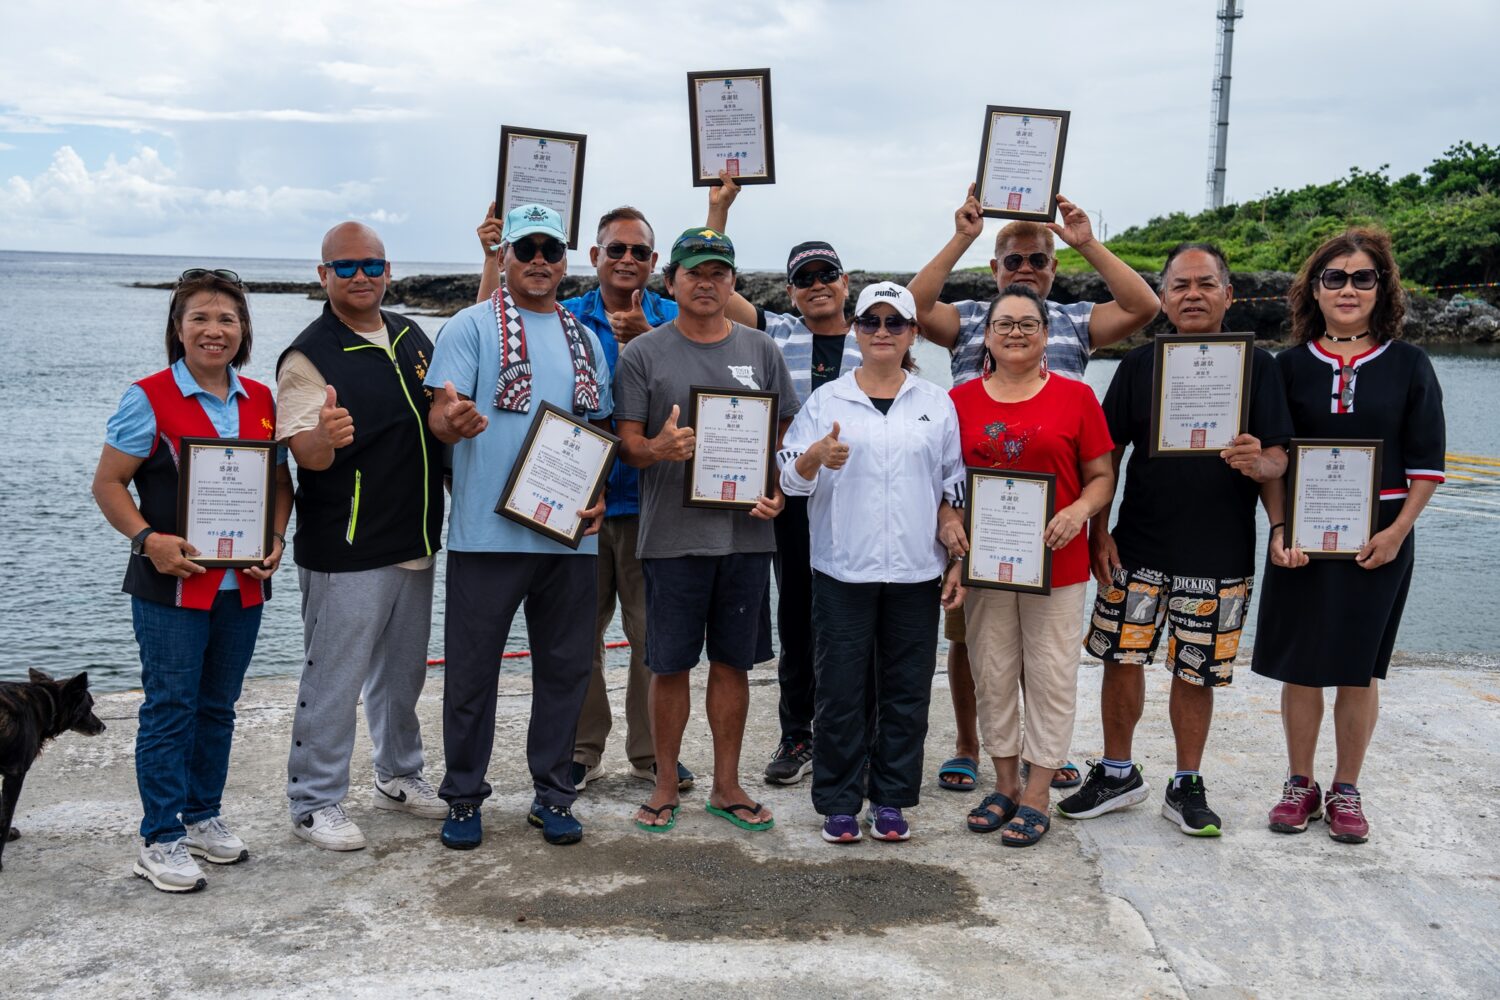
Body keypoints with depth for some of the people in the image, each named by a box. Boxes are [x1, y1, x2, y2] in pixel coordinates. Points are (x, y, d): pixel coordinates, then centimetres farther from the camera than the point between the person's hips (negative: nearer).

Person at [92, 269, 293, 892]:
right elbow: (108, 484, -5)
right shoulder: (149, 398, -5)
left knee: (218, 706, 14)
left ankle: (203, 816, 28)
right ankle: (160, 840, 9)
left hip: (242, 585, 5)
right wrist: (149, 540, -19)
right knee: (170, 708, -1)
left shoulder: (261, 401, 9)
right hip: (172, 584, -5)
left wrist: (276, 540, -2)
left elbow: (281, 482, 15)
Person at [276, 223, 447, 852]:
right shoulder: (310, 355, -12)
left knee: (403, 671, 19)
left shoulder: (413, 338, 9)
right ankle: (315, 804, 14)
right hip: (345, 552, -7)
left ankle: (399, 776, 36)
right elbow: (306, 453, -21)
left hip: (415, 542, 7)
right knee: (333, 680, 0)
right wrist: (326, 436, -40)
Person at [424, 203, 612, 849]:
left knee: (564, 667, 11)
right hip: (488, 530, -4)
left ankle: (552, 795, 25)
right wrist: (453, 421, -35)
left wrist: (599, 493, 3)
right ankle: (464, 797, 19)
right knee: (473, 670, 4)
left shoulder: (585, 340, 15)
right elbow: (441, 416, -11)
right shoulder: (472, 327, -1)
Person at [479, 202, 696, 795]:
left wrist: (643, 337, -27)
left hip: (648, 496, 0)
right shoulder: (566, 318, 5)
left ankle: (651, 751, 19)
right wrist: (495, 256, -11)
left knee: (652, 629, 5)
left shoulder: (672, 320, 5)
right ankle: (583, 749, 21)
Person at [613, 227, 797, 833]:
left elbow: (786, 434, 12)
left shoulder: (760, 351, 10)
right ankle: (665, 786, 20)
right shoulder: (643, 353, 2)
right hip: (673, 534, -2)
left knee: (733, 662, 10)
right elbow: (628, 443, -1)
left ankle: (727, 785, 23)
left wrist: (777, 491, -5)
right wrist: (659, 448, -22)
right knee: (670, 665, 5)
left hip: (746, 533, 2)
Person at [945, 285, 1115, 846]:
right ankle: (1005, 785, 24)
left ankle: (1037, 795, 13)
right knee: (993, 675, 9)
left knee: (1050, 674, 2)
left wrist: (1079, 511, -16)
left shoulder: (1075, 397, 1)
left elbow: (1101, 475, 3)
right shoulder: (962, 400, 6)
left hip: (1057, 562, -2)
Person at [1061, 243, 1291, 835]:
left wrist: (1258, 462, -25)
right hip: (1137, 550, 1)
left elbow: (1279, 458, -1)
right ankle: (1118, 773, 24)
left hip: (1219, 557, -1)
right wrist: (1098, 533, -2)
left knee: (1195, 674, 7)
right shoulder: (1140, 365, 4)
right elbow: (1107, 455, 5)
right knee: (1122, 660, 4)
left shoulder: (1256, 366, 1)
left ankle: (1187, 787, 25)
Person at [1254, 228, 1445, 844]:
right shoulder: (1290, 366, 3)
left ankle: (1346, 791, 21)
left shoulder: (1408, 365, 1)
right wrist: (1279, 529, -9)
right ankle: (1300, 786, 21)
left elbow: (1427, 463, 0)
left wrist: (1397, 531, -9)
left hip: (1380, 539, -1)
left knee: (1359, 668, 7)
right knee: (1299, 664, 6)